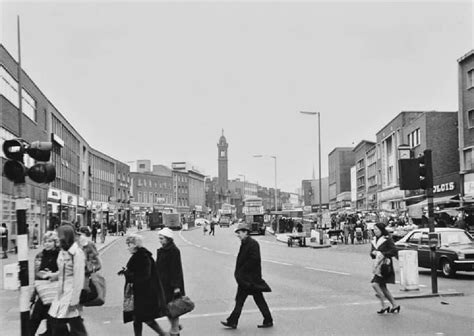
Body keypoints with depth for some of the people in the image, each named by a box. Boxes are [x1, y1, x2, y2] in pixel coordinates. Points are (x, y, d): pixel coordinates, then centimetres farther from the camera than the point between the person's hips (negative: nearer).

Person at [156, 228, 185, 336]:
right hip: (163, 284, 8)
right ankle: (175, 326, 29)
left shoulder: (174, 251, -15)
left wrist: (176, 286, -20)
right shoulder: (162, 250, 10)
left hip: (171, 284, -8)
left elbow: (176, 269, -18)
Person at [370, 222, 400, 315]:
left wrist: (383, 254, -20)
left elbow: (394, 251, -14)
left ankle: (384, 306, -5)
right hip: (377, 265, 8)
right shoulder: (374, 240, 12)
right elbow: (371, 253, 15)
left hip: (385, 266, -8)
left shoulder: (387, 240, -9)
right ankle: (395, 305, 23)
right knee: (382, 287, 12)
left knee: (375, 284, -16)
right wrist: (373, 253, -8)